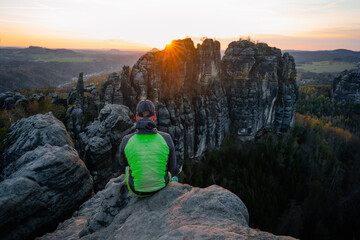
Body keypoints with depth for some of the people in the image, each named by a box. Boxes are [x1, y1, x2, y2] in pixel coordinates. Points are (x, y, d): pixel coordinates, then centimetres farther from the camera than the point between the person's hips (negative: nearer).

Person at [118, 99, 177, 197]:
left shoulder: (126, 141, -19)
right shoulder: (166, 138, -20)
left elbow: (123, 163, 2)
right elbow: (171, 168, -7)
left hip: (136, 189, 0)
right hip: (161, 187, 0)